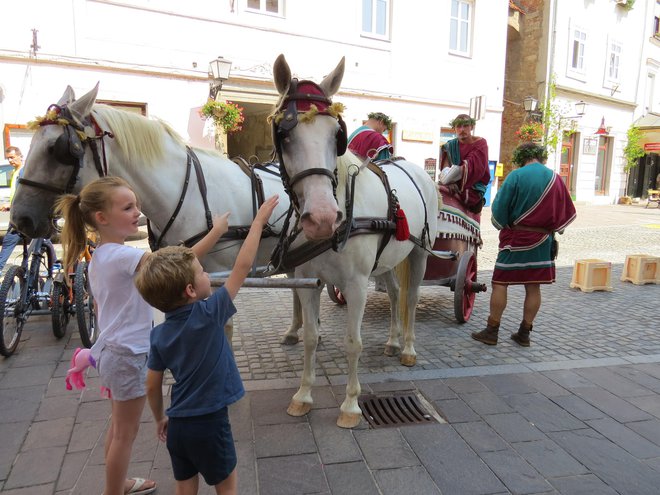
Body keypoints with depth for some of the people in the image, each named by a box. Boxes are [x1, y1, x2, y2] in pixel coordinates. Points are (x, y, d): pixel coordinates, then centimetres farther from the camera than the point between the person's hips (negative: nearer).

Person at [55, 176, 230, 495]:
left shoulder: (99, 257, 5)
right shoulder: (122, 255, -25)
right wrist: (216, 231, -23)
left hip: (112, 351, 10)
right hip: (129, 357, -10)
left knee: (119, 426, 25)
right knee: (126, 432, 9)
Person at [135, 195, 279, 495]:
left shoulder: (159, 335, -4)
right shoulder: (208, 315, -21)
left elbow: (152, 386, 3)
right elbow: (242, 267, -18)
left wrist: (160, 419, 21)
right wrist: (259, 220, -11)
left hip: (177, 425, 6)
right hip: (209, 424, -5)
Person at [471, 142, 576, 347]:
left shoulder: (516, 176, -10)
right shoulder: (556, 179, 4)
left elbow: (499, 208, -9)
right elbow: (567, 213, 10)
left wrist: (503, 226, 8)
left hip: (516, 238, -5)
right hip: (543, 241, 5)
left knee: (500, 283, 2)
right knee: (533, 287, 9)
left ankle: (491, 331, 6)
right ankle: (524, 333, 18)